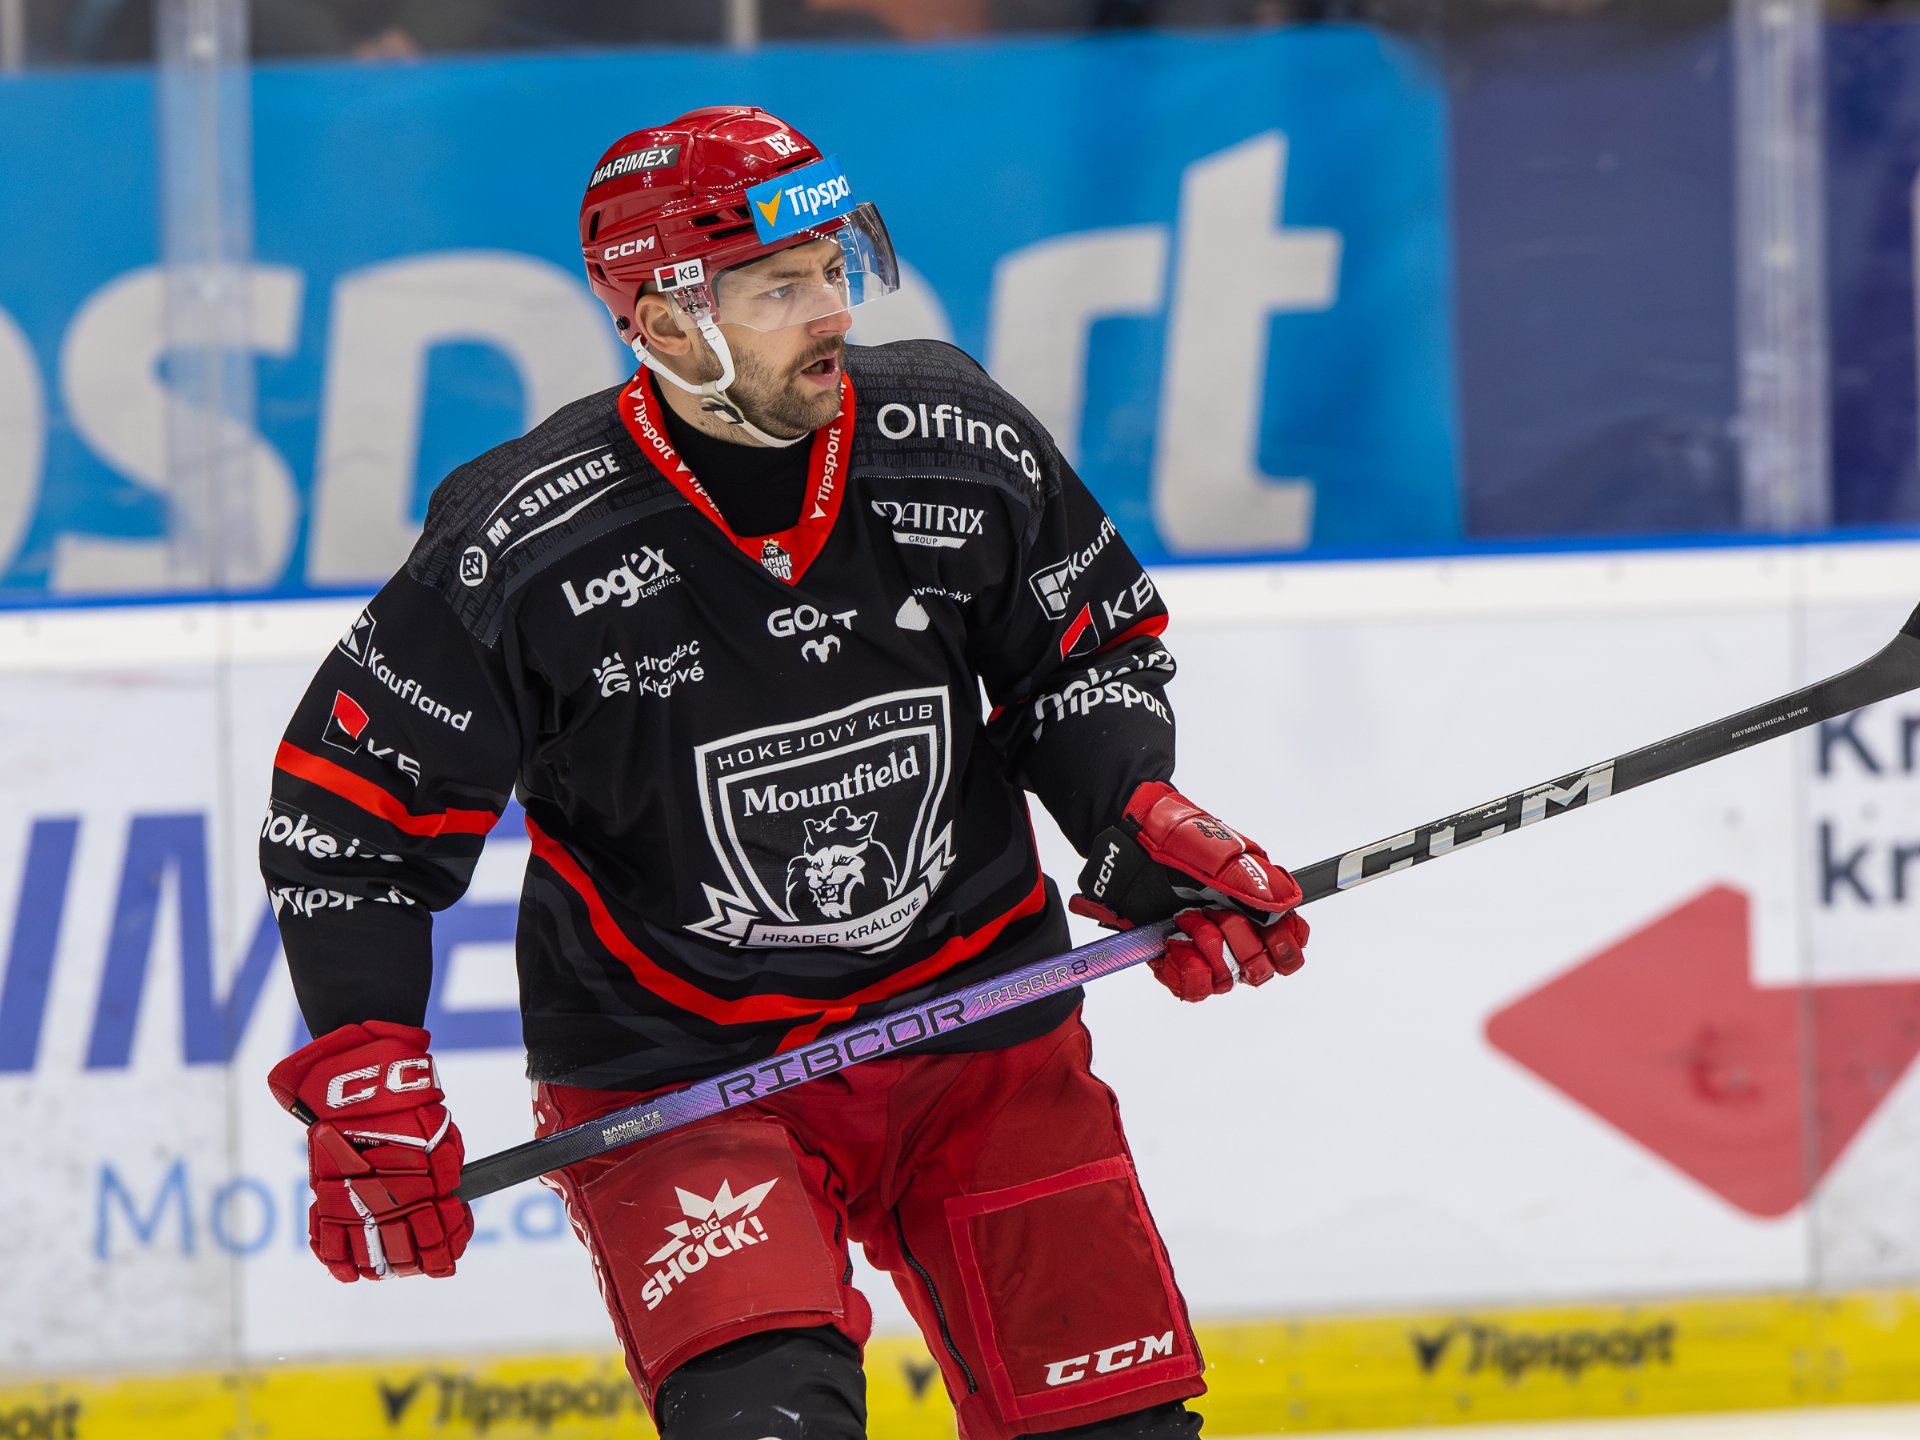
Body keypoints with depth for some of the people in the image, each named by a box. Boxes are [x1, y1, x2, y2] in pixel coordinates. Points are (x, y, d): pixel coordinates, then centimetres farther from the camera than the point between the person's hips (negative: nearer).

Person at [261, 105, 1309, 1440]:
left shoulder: (962, 449, -7)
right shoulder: (527, 547, -17)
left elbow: (1091, 647, 11)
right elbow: (351, 810, -8)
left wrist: (1145, 829, -6)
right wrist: (366, 1083, -14)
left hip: (974, 1020, 4)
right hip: (669, 1067, -4)